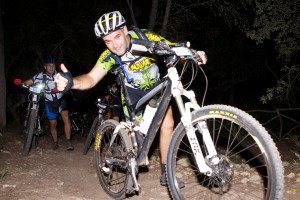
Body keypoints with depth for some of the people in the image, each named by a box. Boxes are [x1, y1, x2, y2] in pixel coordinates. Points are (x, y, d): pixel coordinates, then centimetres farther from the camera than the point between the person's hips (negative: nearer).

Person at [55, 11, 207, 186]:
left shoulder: (145, 37, -30)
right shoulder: (109, 56, -27)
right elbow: (91, 78, -38)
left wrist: (194, 54, -50)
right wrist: (71, 82, -60)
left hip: (156, 86, 0)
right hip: (132, 90, 0)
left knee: (167, 123, -14)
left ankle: (165, 171, 1)